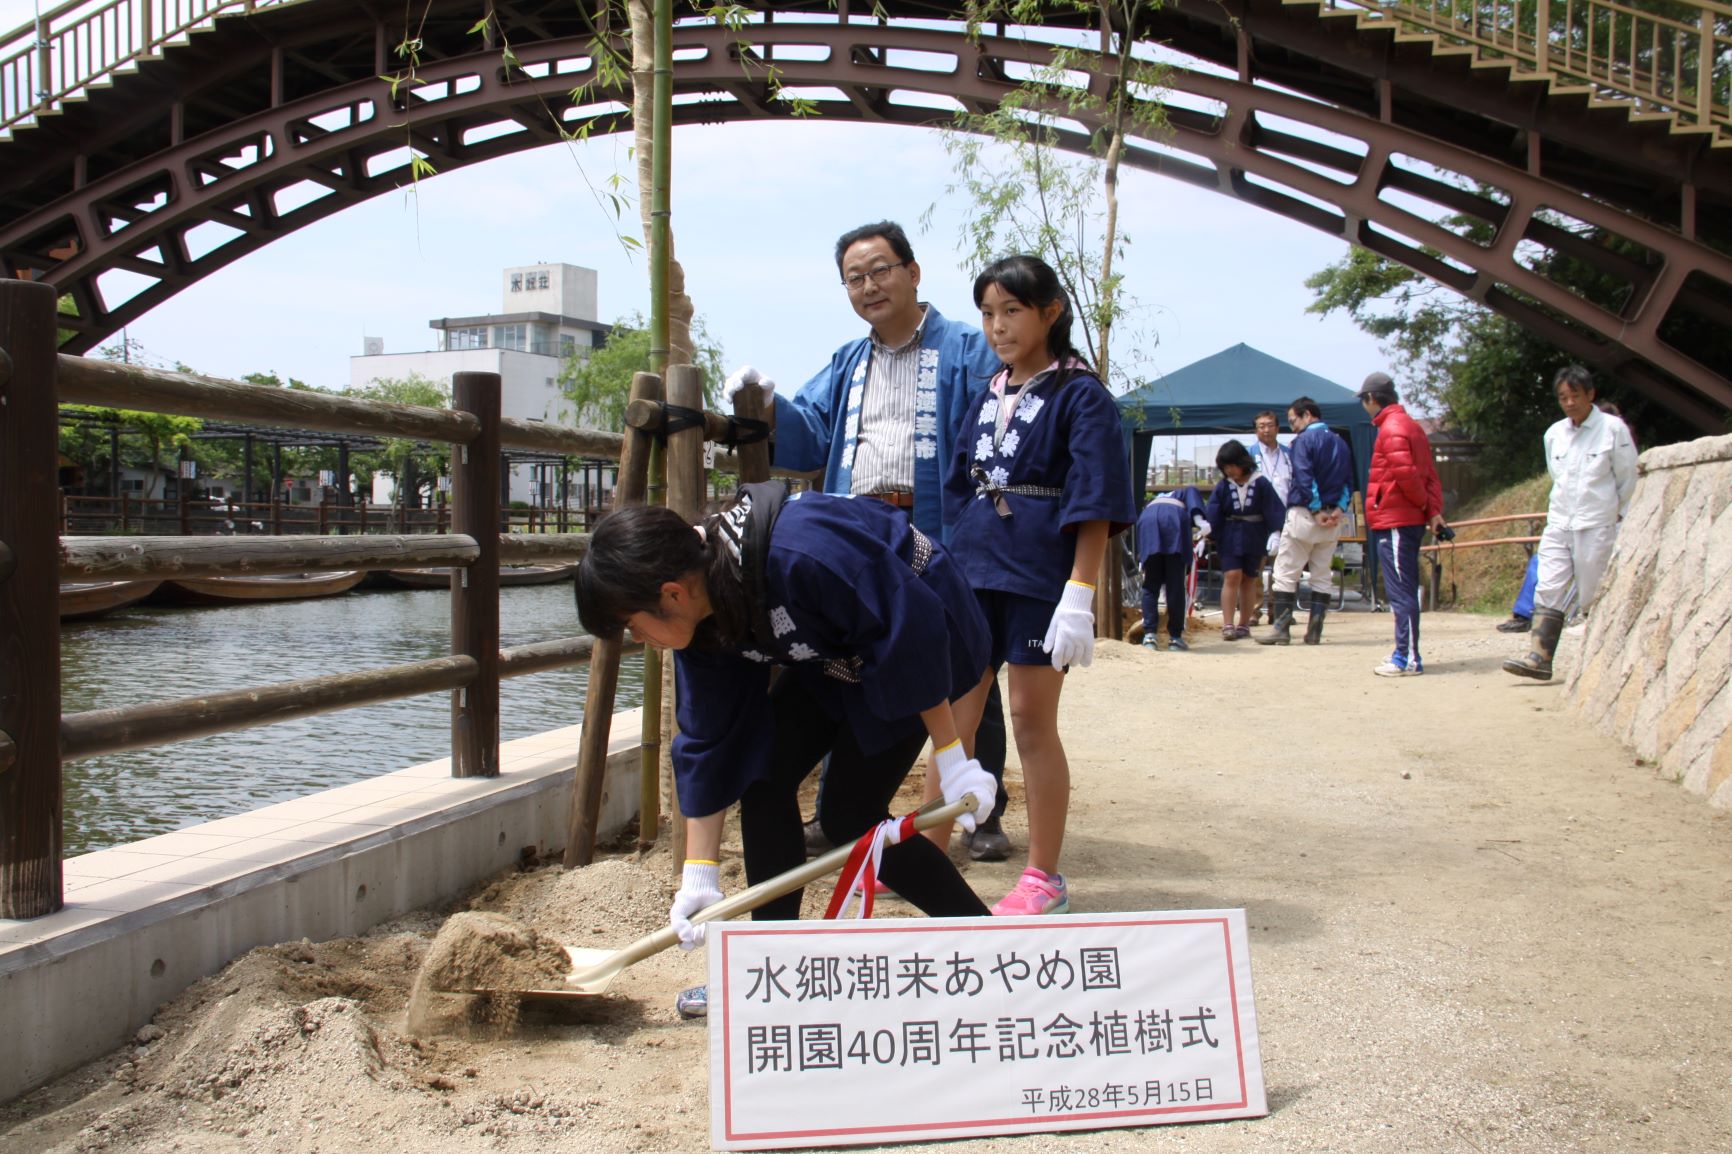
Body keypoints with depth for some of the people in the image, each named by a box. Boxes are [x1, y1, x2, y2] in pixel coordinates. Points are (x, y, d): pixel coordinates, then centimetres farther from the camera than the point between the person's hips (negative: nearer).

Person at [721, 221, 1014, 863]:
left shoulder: (966, 353, 2)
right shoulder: (846, 366, 21)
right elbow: (808, 437, 14)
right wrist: (767, 403, -6)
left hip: (942, 544, -5)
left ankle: (984, 817, 15)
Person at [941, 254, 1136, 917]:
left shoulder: (1079, 395, -5)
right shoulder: (985, 397, 14)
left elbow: (1095, 503, -11)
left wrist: (1079, 594, -18)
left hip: (1040, 577, -6)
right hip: (973, 574, 6)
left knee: (1031, 720, -1)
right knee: (950, 716, 7)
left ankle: (1045, 875, 11)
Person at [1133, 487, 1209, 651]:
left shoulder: (1154, 500, 43)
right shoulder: (1187, 491, 33)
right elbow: (1193, 502, 7)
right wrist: (1199, 520, -10)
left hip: (1147, 521, 3)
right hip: (1174, 519, -3)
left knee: (1151, 585, 10)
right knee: (1176, 585, 3)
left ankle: (1149, 635, 0)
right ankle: (1175, 638, 3)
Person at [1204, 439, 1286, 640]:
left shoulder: (1260, 484, -4)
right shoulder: (1223, 487, 1)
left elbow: (1274, 510, -6)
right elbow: (1212, 516, 0)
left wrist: (1275, 533, -16)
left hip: (1254, 540, 0)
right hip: (1230, 540, 0)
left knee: (1248, 580, 8)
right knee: (1232, 577, -10)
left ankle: (1244, 626, 17)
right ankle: (1227, 626, -11)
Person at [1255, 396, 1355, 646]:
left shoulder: (1304, 440, -7)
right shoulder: (1340, 443, 16)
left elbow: (1304, 478, -18)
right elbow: (1348, 481, 9)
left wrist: (1316, 510, -16)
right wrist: (1339, 508, -4)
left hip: (1304, 513, -7)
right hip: (1333, 517, 7)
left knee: (1286, 572, -1)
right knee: (1322, 574, 9)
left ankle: (1281, 629, -4)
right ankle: (1314, 632, 8)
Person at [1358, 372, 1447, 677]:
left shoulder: (1392, 427, -12)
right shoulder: (1409, 425, 18)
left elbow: (1406, 472, -22)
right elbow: (1430, 473, 14)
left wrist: (1424, 504, -7)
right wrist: (1434, 509, 4)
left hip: (1394, 522, -10)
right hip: (1409, 520, 10)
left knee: (1401, 591, -8)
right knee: (1404, 590, 13)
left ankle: (1407, 659, -7)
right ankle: (1406, 654, 19)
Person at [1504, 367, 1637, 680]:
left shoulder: (1613, 429, -5)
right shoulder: (1554, 434, 8)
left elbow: (1628, 479, 2)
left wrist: (1614, 516, 8)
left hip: (1596, 527, -4)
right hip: (1558, 524, 4)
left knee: (1593, 597, -1)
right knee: (1548, 590, -6)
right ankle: (1540, 657, -10)